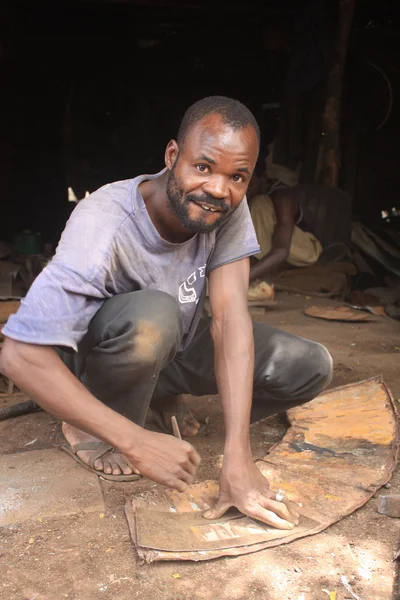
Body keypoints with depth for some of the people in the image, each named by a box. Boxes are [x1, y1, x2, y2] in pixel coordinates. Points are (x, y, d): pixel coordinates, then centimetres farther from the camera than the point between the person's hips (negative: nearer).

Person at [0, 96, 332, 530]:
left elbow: (230, 317, -25)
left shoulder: (228, 208, -18)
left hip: (174, 351, 5)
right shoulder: (104, 227, -33)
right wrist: (137, 445, -37)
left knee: (311, 367, -11)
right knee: (151, 315, -39)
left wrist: (237, 458, -32)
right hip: (100, 360, -4)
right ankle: (94, 432, -10)